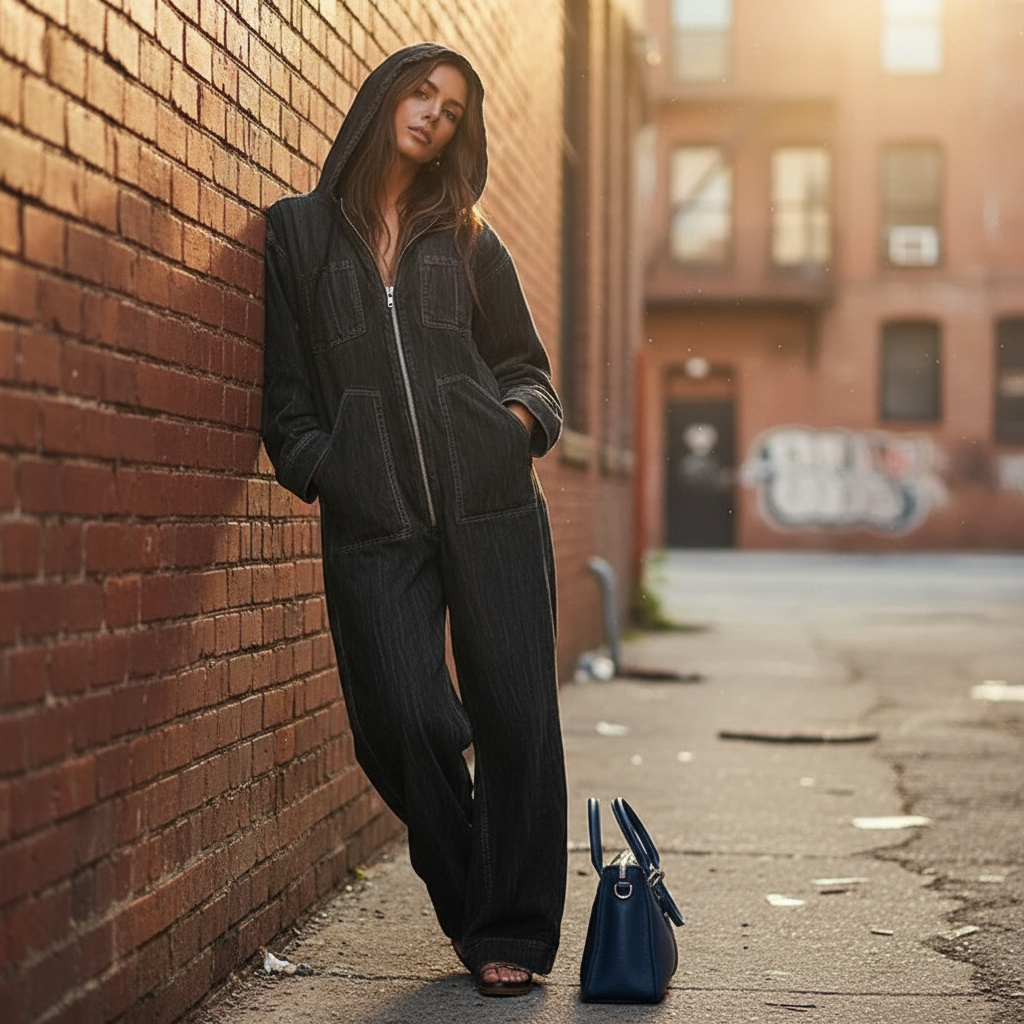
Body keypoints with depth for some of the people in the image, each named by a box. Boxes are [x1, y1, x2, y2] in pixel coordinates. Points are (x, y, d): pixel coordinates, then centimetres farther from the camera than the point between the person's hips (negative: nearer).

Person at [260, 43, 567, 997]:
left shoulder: (467, 239, 17)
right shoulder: (296, 229, 13)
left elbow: (522, 363, 20)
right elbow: (283, 380, 11)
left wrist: (523, 416, -1)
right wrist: (311, 461, -4)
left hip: (491, 504, 1)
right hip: (369, 518, -1)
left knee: (515, 716, -3)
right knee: (405, 723, -9)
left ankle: (511, 932, 8)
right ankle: (469, 906, 14)